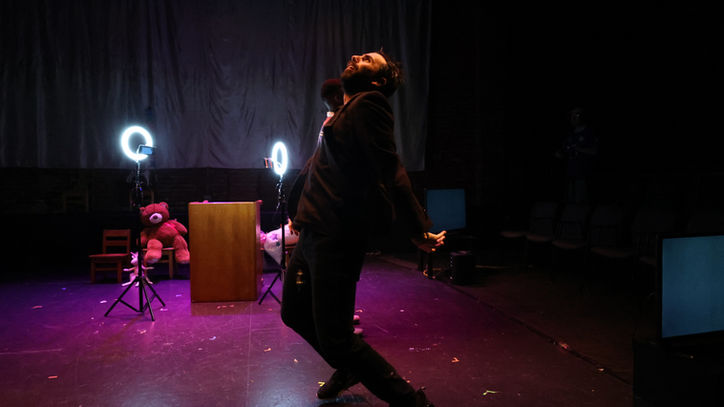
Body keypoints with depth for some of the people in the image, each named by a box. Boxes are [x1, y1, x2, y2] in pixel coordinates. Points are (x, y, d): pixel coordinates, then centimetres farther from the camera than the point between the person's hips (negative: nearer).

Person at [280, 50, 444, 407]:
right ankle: (349, 369, 44)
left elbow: (390, 172, -19)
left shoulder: (368, 103, -11)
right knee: (294, 312, 23)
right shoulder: (348, 109, 18)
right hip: (314, 232, 10)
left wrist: (418, 231, -18)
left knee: (334, 337, -7)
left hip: (337, 237, -10)